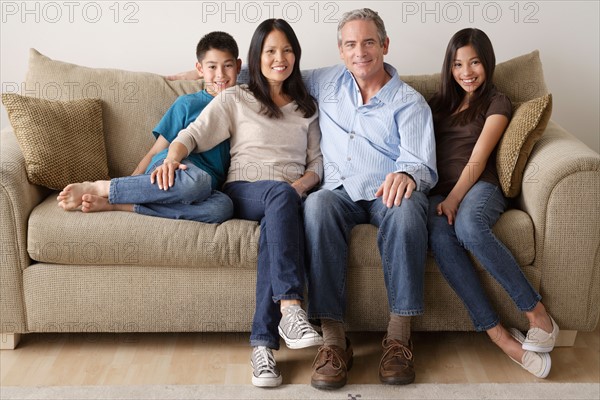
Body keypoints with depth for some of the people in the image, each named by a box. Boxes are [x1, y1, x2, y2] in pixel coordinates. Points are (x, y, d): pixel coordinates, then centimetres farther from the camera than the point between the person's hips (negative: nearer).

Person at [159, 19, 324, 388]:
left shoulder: (307, 107, 24)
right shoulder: (236, 99, 16)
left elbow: (318, 162, 18)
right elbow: (192, 135, 6)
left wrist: (303, 183, -5)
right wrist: (172, 157, -17)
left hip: (291, 195, 2)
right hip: (243, 191, -1)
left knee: (275, 225, -38)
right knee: (281, 194, -39)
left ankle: (264, 343, -44)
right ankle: (290, 308, -51)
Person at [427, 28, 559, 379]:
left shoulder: (497, 103, 10)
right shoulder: (441, 102, 24)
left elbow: (477, 160, -4)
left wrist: (455, 199, -18)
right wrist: (442, 200, -1)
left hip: (479, 188, -3)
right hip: (440, 191, 3)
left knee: (468, 227, -40)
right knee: (440, 238, -34)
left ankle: (538, 313, -27)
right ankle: (500, 335, -34)